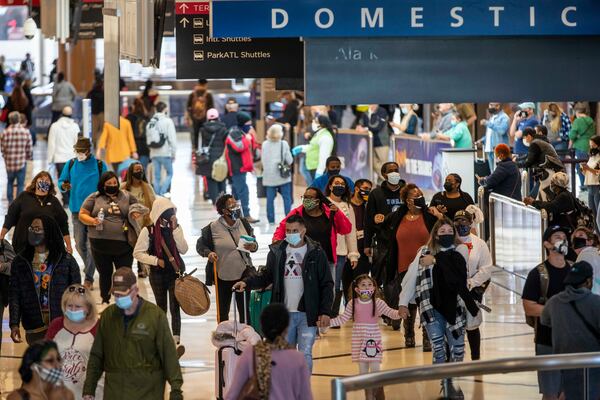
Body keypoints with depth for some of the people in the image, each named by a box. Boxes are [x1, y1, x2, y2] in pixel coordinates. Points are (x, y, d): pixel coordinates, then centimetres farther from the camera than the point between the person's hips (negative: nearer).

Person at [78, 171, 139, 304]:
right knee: (105, 274, 11)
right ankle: (105, 301, 24)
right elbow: (82, 215, 5)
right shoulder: (94, 198, 5)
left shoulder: (127, 197, 10)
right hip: (101, 245, 0)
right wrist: (93, 221, -15)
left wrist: (136, 216, -7)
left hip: (123, 246, 0)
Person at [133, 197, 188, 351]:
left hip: (176, 272, 0)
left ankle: (176, 341, -20)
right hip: (158, 274, 0)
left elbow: (183, 249, -8)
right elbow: (138, 253, -5)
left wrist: (175, 229, -14)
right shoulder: (148, 231, -7)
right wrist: (156, 260, -14)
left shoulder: (175, 228, 1)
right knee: (161, 307, 13)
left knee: (175, 307, -10)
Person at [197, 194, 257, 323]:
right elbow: (200, 245, 2)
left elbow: (254, 242, 11)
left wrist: (253, 246, -12)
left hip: (243, 274, 3)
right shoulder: (213, 228, -10)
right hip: (223, 276, -3)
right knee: (223, 311, 7)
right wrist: (208, 253, -18)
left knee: (244, 309, 10)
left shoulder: (244, 223, 1)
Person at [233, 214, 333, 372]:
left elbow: (326, 285, -1)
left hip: (307, 315, -3)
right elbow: (266, 277, 13)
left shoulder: (316, 253, -3)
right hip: (284, 314, 3)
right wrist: (246, 282, -5)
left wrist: (325, 312, -8)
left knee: (305, 355, -6)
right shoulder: (277, 252, 6)